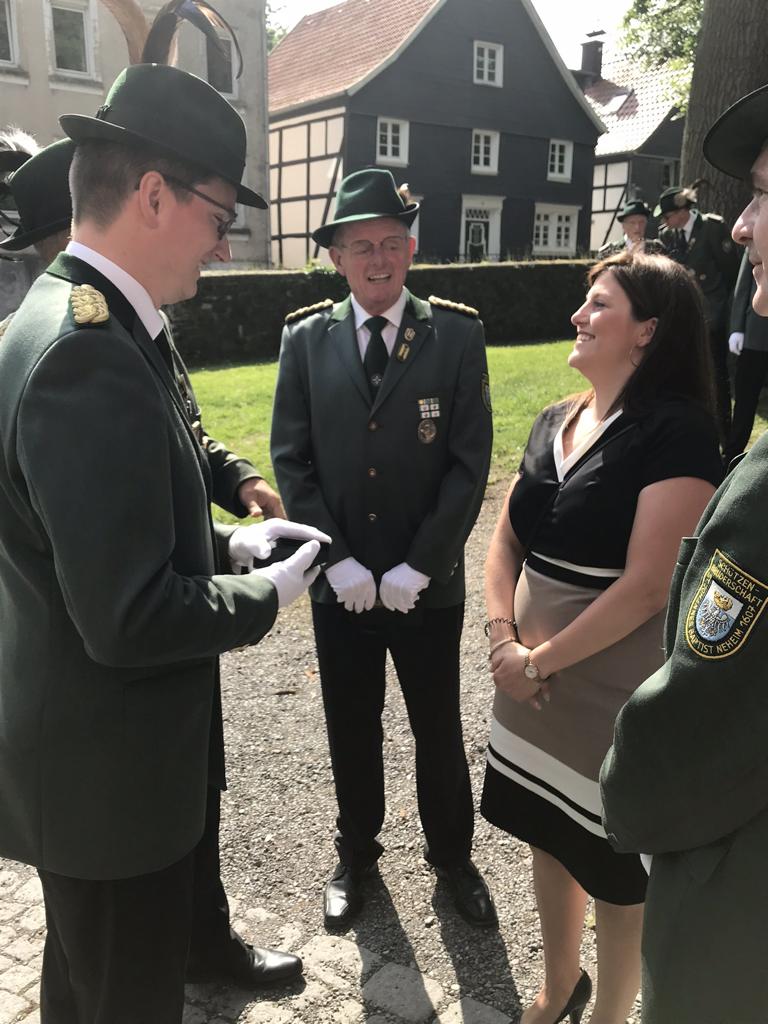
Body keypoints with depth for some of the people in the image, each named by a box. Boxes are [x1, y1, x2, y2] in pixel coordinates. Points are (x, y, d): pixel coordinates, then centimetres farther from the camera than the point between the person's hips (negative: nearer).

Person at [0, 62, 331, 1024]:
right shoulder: (91, 356, -28)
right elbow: (129, 619, -29)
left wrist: (227, 542, 4)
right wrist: (266, 593, -14)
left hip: (82, 746, 10)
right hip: (108, 767, -9)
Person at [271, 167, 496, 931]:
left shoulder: (456, 334, -6)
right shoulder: (306, 338, -1)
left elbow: (470, 462, -9)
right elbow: (291, 458, -2)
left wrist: (416, 567, -13)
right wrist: (337, 560, -10)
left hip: (428, 583, -1)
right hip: (339, 584, 2)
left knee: (439, 730, 15)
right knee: (351, 731, 17)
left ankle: (451, 853, 40)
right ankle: (356, 853, 42)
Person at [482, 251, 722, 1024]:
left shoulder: (677, 430, -17)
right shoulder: (554, 422, 5)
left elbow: (646, 587, -22)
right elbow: (506, 540, 6)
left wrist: (542, 661, -15)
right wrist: (503, 641, -9)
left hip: (618, 696, -6)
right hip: (535, 686, 7)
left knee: (616, 868, 14)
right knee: (550, 840, 23)